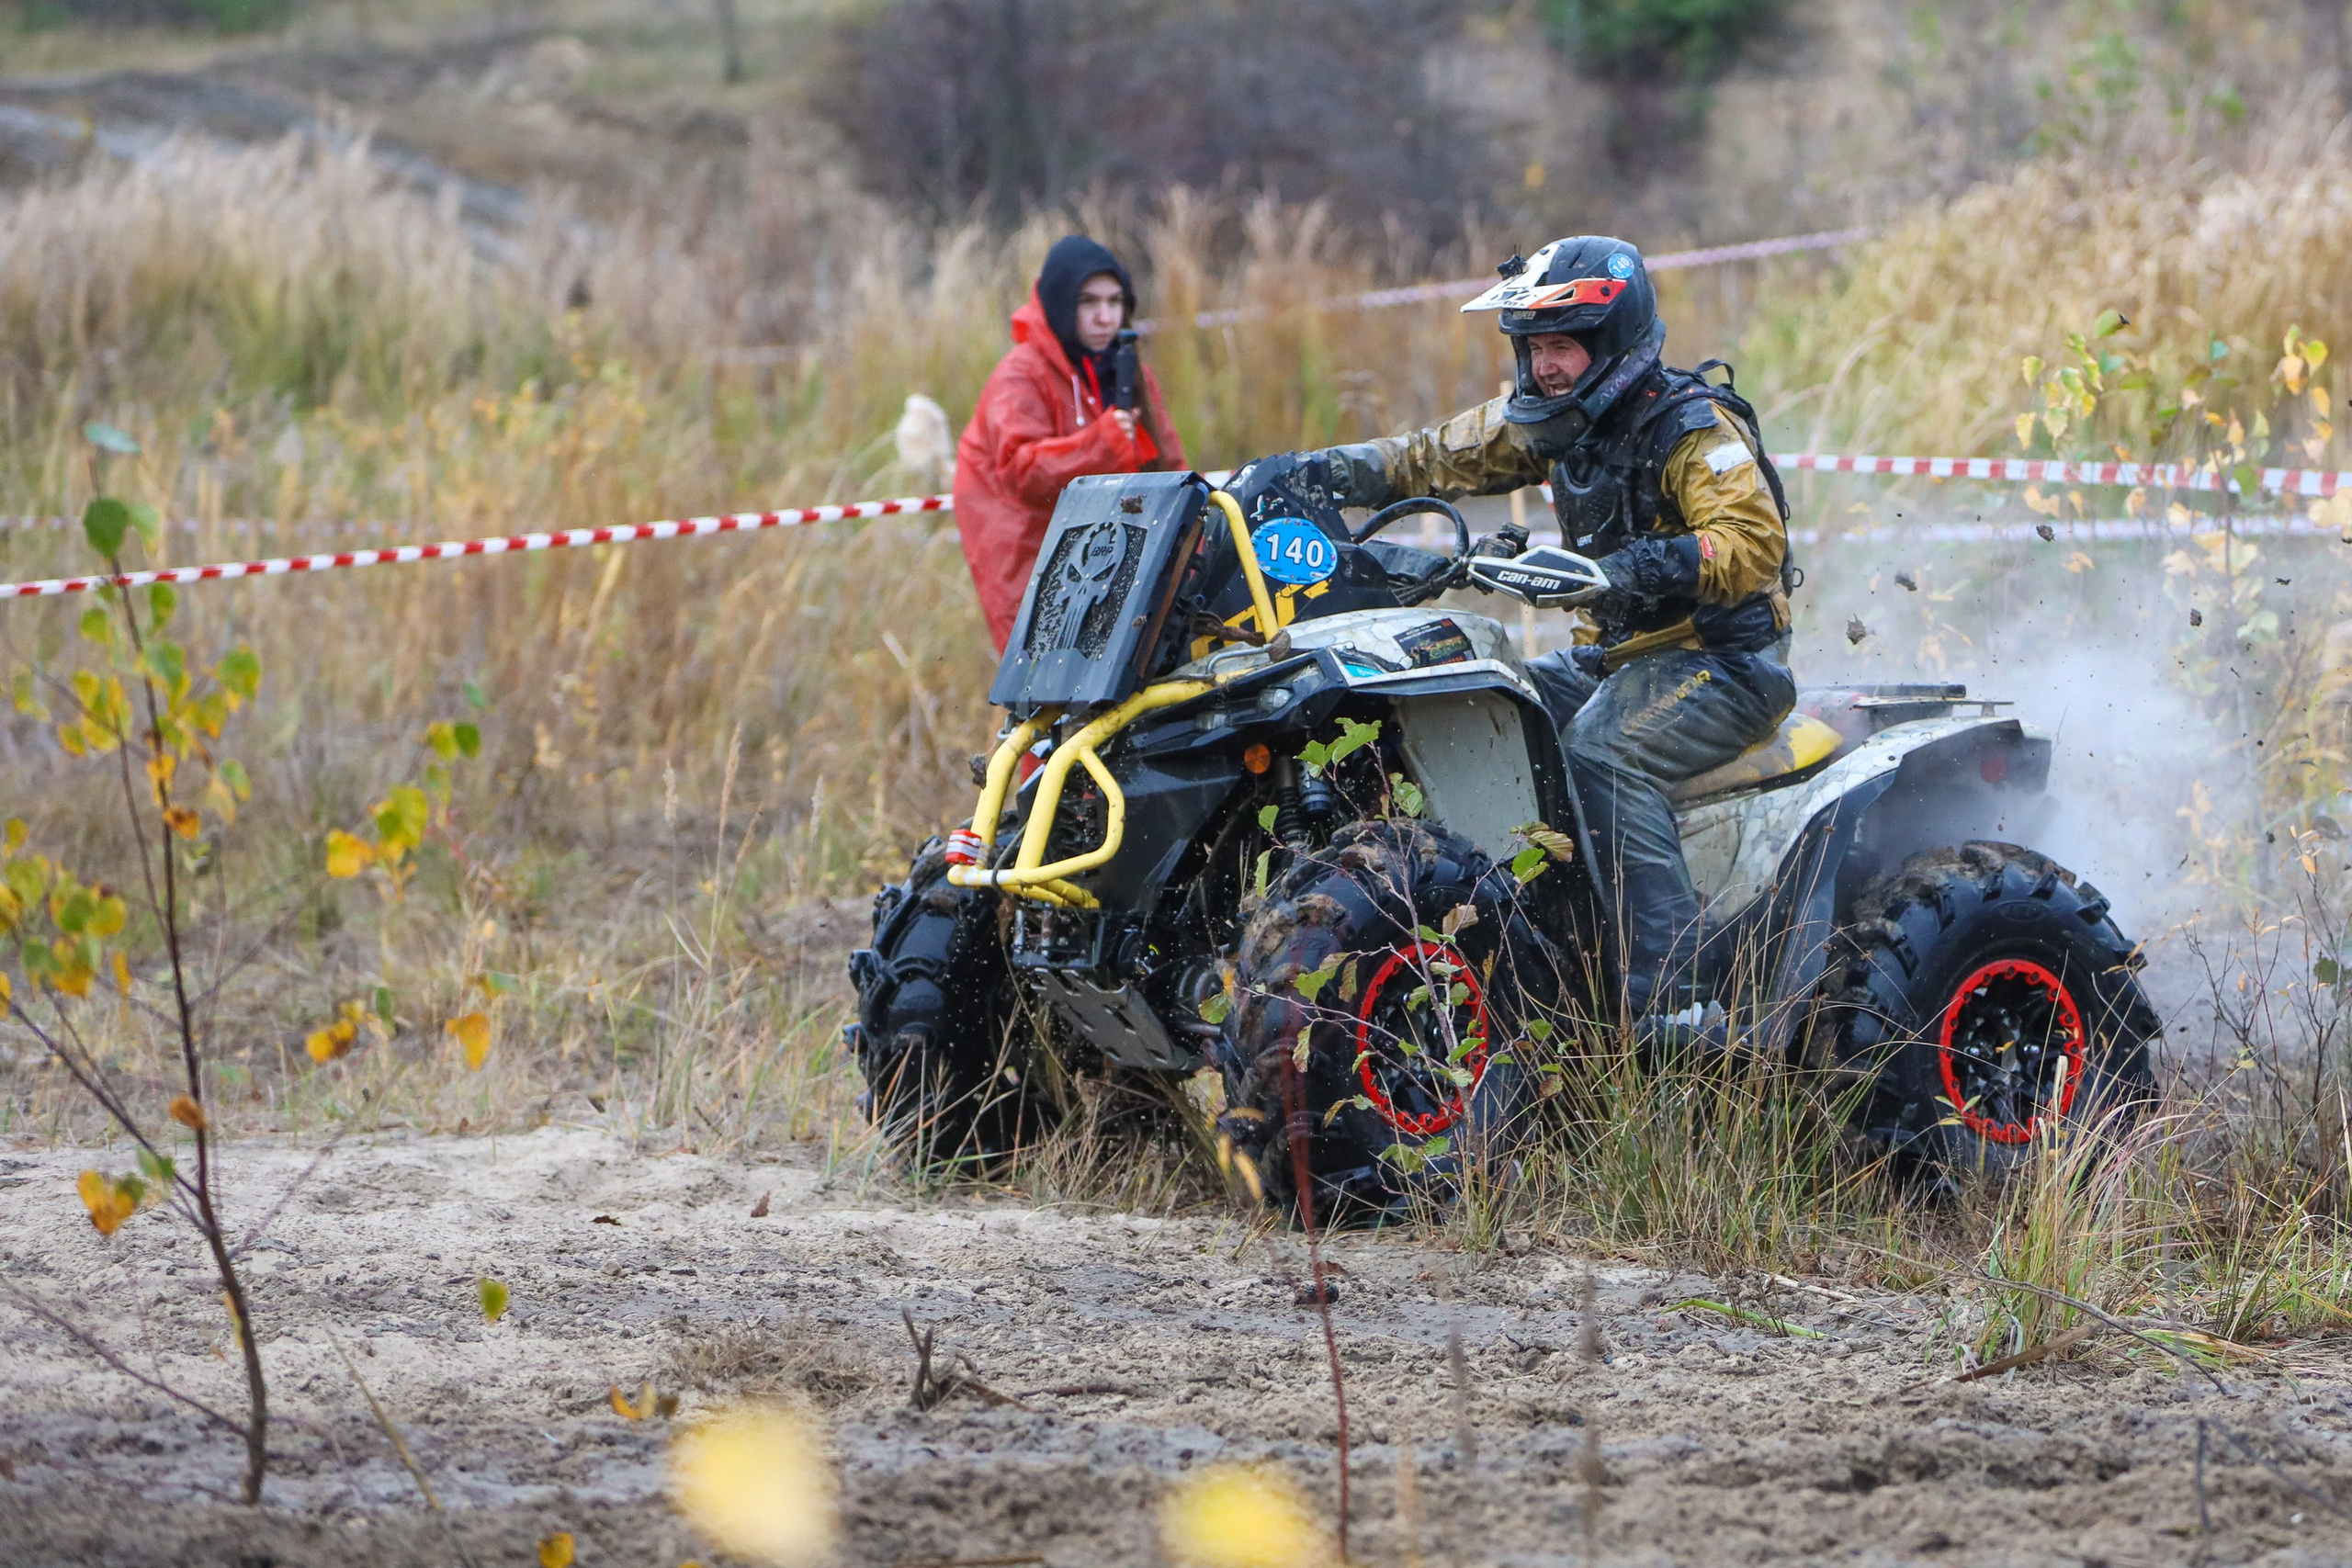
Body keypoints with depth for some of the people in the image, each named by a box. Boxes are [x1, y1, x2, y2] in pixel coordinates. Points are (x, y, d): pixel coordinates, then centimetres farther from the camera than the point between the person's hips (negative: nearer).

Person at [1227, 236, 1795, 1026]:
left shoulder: (1694, 427, -15)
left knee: (1598, 752, -34)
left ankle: (1667, 997, -39)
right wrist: (1308, 473, -4)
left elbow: (1753, 542, -29)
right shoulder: (1557, 421, 9)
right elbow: (1434, 459, 10)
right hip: (1611, 656, 9)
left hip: (1721, 661, -9)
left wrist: (1615, 571, -41)